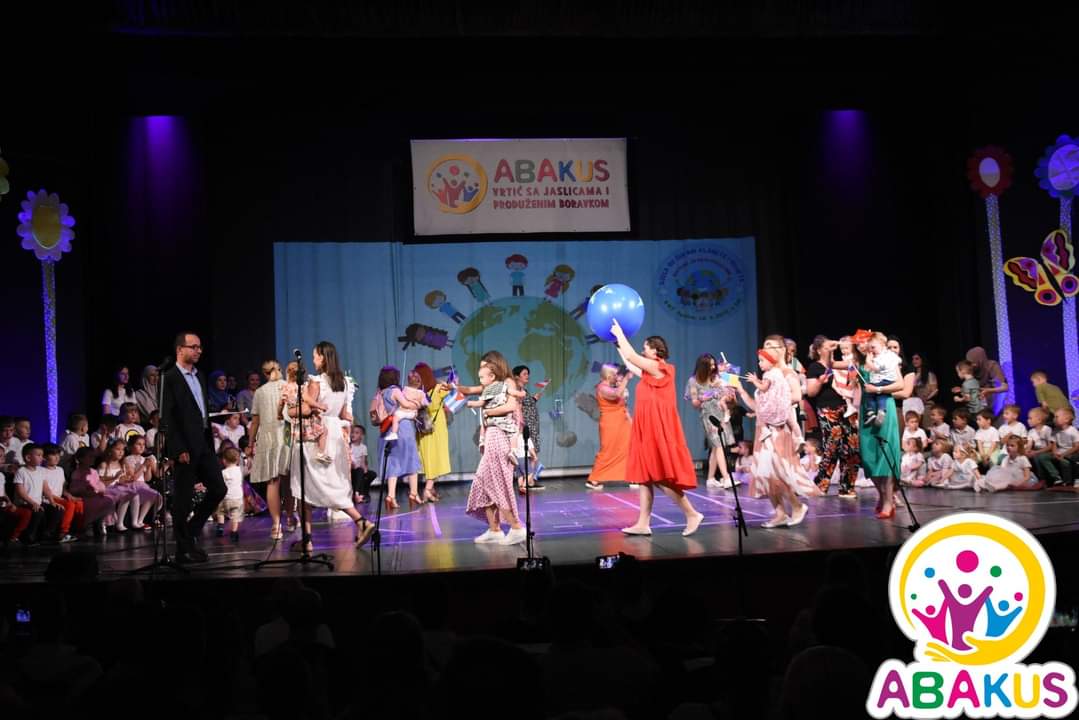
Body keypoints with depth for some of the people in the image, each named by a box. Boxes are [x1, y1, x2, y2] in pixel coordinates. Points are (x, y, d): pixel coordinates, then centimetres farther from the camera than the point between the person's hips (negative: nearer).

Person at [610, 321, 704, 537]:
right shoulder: (654, 371, 15)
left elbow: (631, 356, -10)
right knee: (646, 475, 6)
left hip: (657, 429, -10)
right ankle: (643, 524, 7)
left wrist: (619, 334, 2)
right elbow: (632, 365, 29)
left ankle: (692, 514, -2)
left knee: (659, 476, -8)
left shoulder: (658, 368, -11)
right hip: (649, 429, 10)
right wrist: (619, 346, 35)